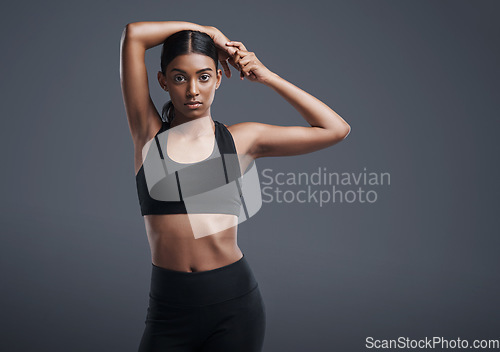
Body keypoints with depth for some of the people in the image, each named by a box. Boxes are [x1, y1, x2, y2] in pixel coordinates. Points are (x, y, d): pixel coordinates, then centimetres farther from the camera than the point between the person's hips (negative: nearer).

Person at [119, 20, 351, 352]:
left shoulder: (242, 138, 2)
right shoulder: (148, 132, 1)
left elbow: (336, 129, 3)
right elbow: (134, 34, -6)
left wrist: (267, 76, 2)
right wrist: (208, 31, 4)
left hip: (234, 303, 1)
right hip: (169, 308, 0)